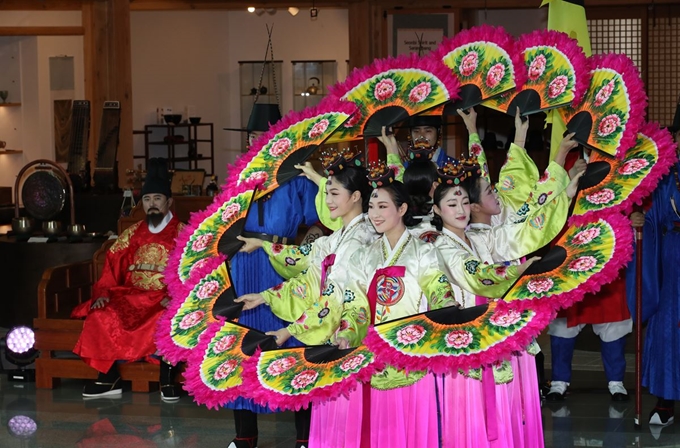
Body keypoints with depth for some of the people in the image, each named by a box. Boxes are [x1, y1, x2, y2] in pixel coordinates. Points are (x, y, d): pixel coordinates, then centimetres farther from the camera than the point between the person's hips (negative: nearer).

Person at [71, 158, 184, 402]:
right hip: (130, 296, 4)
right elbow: (112, 268, 13)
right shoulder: (131, 234, 16)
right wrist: (104, 293, -6)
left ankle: (168, 376, -20)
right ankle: (109, 376, -14)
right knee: (102, 316, -25)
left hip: (166, 300, -4)